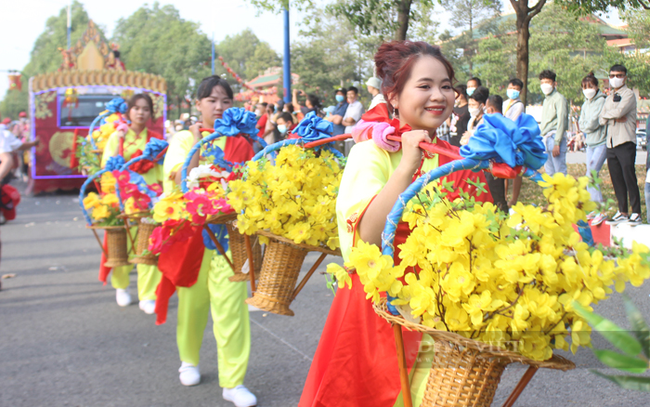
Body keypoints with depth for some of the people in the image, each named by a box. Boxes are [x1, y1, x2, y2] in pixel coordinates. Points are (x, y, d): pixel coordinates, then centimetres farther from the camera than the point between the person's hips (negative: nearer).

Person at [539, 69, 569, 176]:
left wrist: (557, 143, -19)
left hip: (555, 136, -8)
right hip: (545, 138, 8)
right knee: (549, 172, 9)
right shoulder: (546, 100, 21)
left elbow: (561, 121, -13)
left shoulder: (559, 98, -6)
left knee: (560, 172, -9)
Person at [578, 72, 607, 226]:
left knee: (592, 173, -17)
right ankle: (594, 208, 16)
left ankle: (601, 210, -15)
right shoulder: (586, 103, 14)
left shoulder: (601, 101, -11)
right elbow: (581, 123, 9)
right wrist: (586, 126, -8)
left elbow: (593, 123, -17)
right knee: (590, 176, 8)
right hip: (590, 143, 8)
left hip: (601, 142, -8)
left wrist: (583, 124, 0)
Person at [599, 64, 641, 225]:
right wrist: (615, 118, -8)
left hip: (625, 142, -7)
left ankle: (636, 213, -5)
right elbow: (602, 119, 9)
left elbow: (619, 111, -19)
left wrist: (608, 115, 0)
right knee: (617, 180, 7)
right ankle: (622, 212, 13)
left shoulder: (629, 94, -2)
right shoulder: (609, 98, 20)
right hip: (611, 143, 7)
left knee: (629, 178, -9)